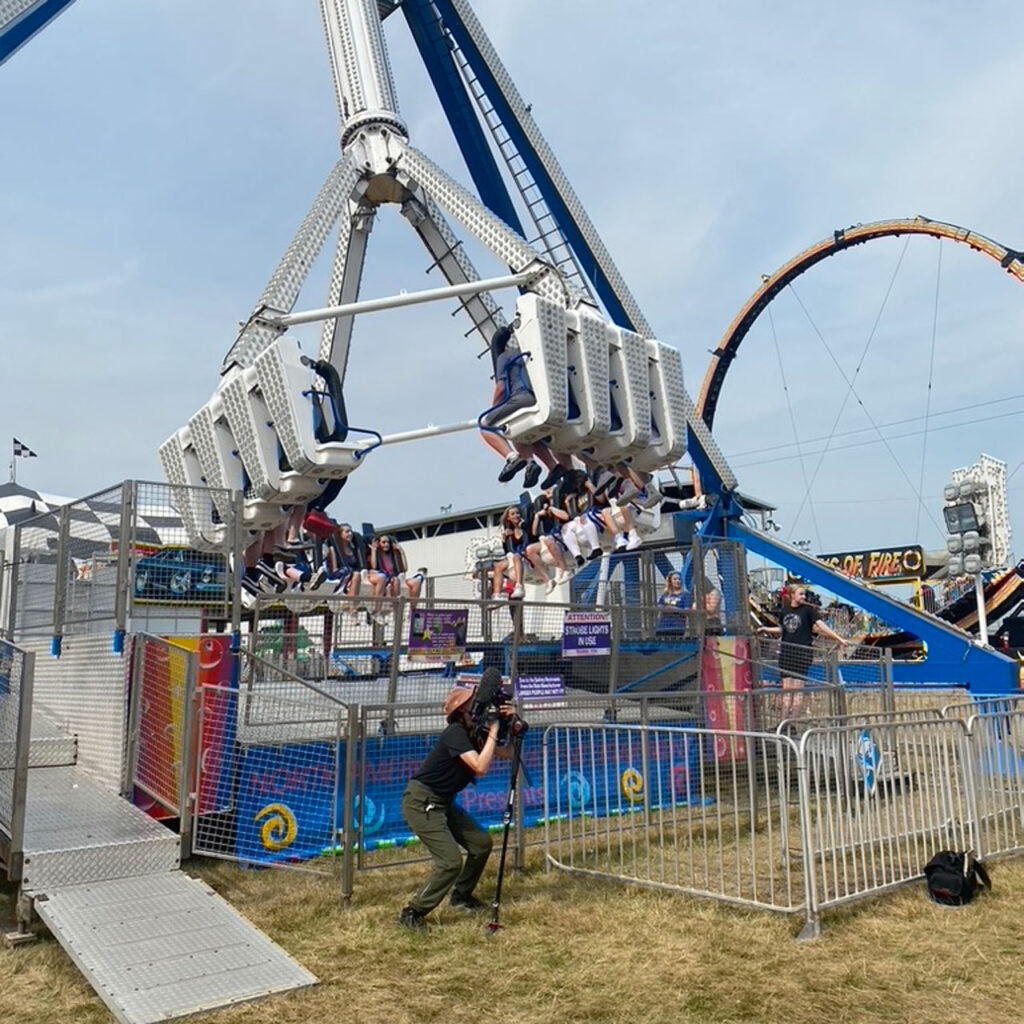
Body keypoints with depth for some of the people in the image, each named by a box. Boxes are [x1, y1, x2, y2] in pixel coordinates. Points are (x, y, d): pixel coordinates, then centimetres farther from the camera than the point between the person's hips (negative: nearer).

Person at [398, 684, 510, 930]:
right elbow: (481, 768, -33)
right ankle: (412, 913, -2)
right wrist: (493, 731, -25)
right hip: (420, 802, -9)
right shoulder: (456, 732, -22)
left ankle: (461, 896, 29)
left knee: (481, 843, 9)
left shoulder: (472, 734, 3)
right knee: (451, 861, -15)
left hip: (442, 803, 9)